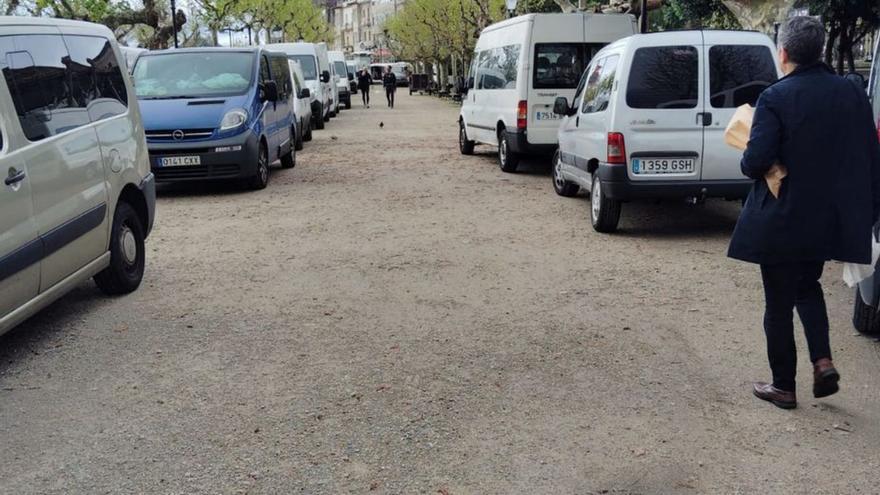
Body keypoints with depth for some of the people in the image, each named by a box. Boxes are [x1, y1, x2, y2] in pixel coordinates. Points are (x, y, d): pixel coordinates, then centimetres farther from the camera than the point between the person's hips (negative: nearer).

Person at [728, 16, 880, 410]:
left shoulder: (775, 98, -16)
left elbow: (756, 162, -23)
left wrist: (746, 161, 0)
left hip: (782, 219, -5)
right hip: (831, 219, 5)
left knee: (779, 303, 9)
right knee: (808, 285, 27)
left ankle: (783, 386, 18)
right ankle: (822, 361, 11)